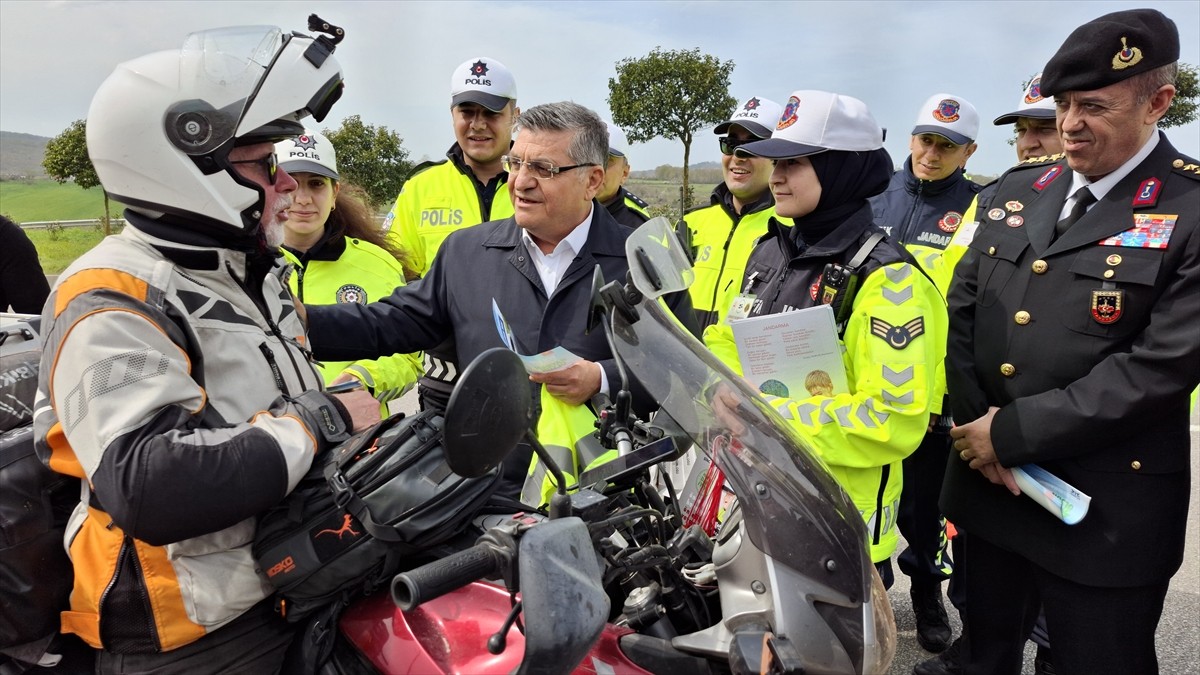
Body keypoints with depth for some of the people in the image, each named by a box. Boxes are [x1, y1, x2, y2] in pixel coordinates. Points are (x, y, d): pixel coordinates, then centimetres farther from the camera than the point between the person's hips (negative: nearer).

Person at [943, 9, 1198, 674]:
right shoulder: (1017, 190, 8)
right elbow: (962, 307, 6)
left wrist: (1013, 433, -17)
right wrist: (975, 423, -7)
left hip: (1105, 513, -5)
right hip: (985, 483, 5)